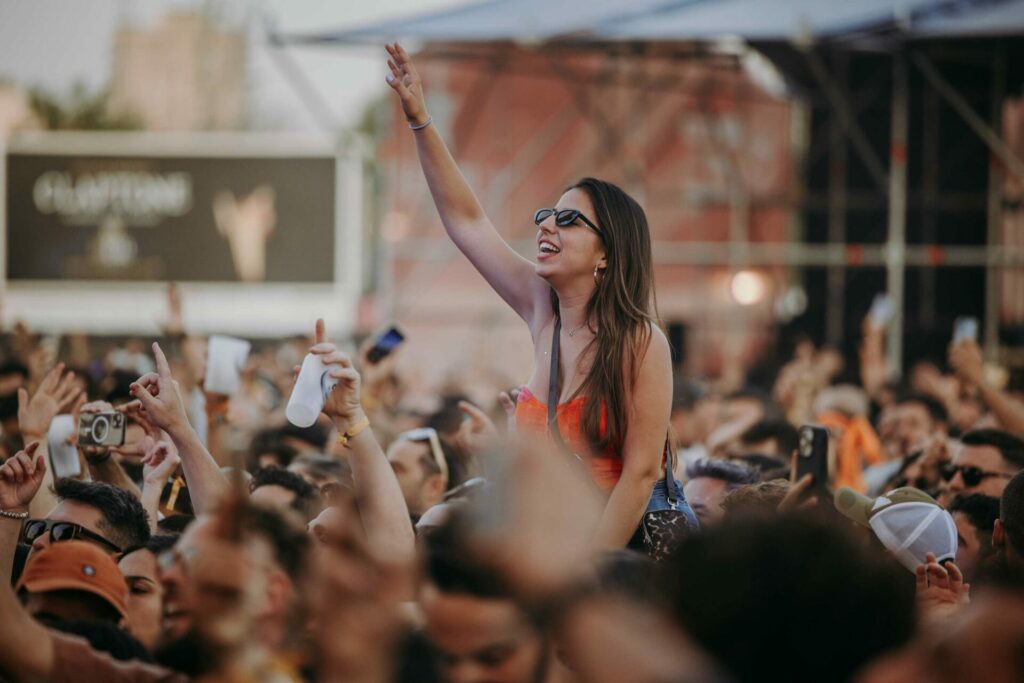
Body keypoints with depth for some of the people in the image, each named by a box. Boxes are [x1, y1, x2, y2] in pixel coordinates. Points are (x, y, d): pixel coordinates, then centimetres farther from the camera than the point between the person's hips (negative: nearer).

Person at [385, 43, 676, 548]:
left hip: (623, 544, -6)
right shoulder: (542, 309, 7)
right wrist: (419, 121, 10)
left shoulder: (639, 342, -12)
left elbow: (641, 472, -14)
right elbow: (466, 221, 13)